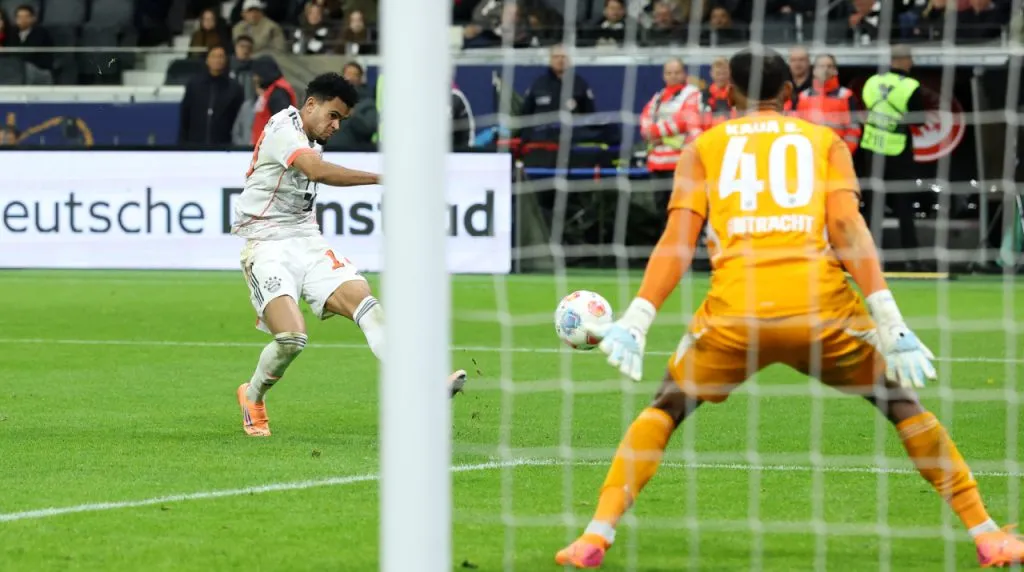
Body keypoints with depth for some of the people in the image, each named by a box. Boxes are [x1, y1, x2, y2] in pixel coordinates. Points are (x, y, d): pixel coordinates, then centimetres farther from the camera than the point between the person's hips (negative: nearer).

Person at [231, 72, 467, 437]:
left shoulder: (311, 142, 17)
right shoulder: (283, 129, -13)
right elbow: (318, 171, -31)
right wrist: (381, 178, -36)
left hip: (306, 243, 8)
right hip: (267, 246, -8)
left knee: (361, 298, -17)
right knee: (292, 338, -24)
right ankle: (252, 398, 7)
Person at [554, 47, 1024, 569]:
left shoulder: (704, 147, 19)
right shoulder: (825, 140, 18)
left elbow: (677, 239, 5)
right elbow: (846, 227, 2)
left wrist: (637, 319, -1)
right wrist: (888, 319, -5)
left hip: (735, 307, 0)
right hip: (820, 304, 0)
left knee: (665, 409, 20)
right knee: (903, 407, 19)